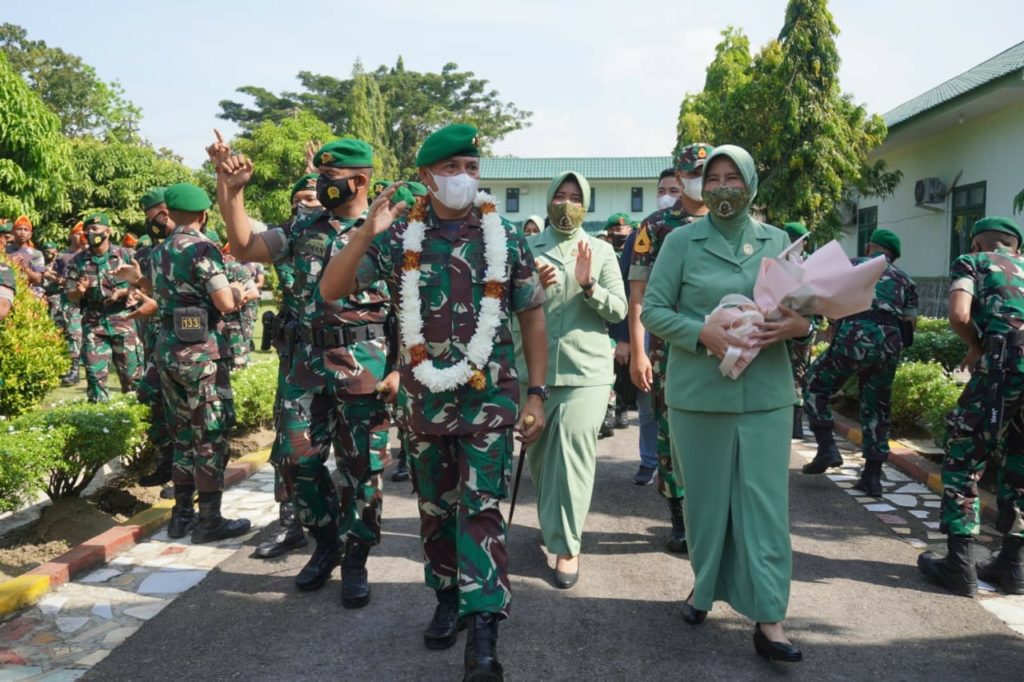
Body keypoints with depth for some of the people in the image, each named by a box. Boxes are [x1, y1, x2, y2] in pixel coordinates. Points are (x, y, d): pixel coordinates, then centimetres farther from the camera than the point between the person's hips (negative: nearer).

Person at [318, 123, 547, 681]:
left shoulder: (507, 237, -1)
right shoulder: (400, 237, -1)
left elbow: (532, 318, 3)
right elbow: (331, 290, -5)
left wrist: (536, 394, -3)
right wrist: (368, 233, -19)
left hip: (489, 397, -2)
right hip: (424, 398, 2)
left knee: (481, 508, -7)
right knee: (434, 507, 14)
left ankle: (483, 632, -3)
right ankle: (449, 599, 33)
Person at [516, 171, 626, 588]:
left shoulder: (602, 251, 7)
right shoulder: (526, 249, 6)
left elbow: (618, 310, 2)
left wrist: (589, 287, -16)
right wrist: (534, 285, -19)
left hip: (586, 369, -1)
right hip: (534, 367, 2)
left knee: (574, 454, -10)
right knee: (539, 452, 14)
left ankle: (567, 545, -1)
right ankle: (552, 524, 37)